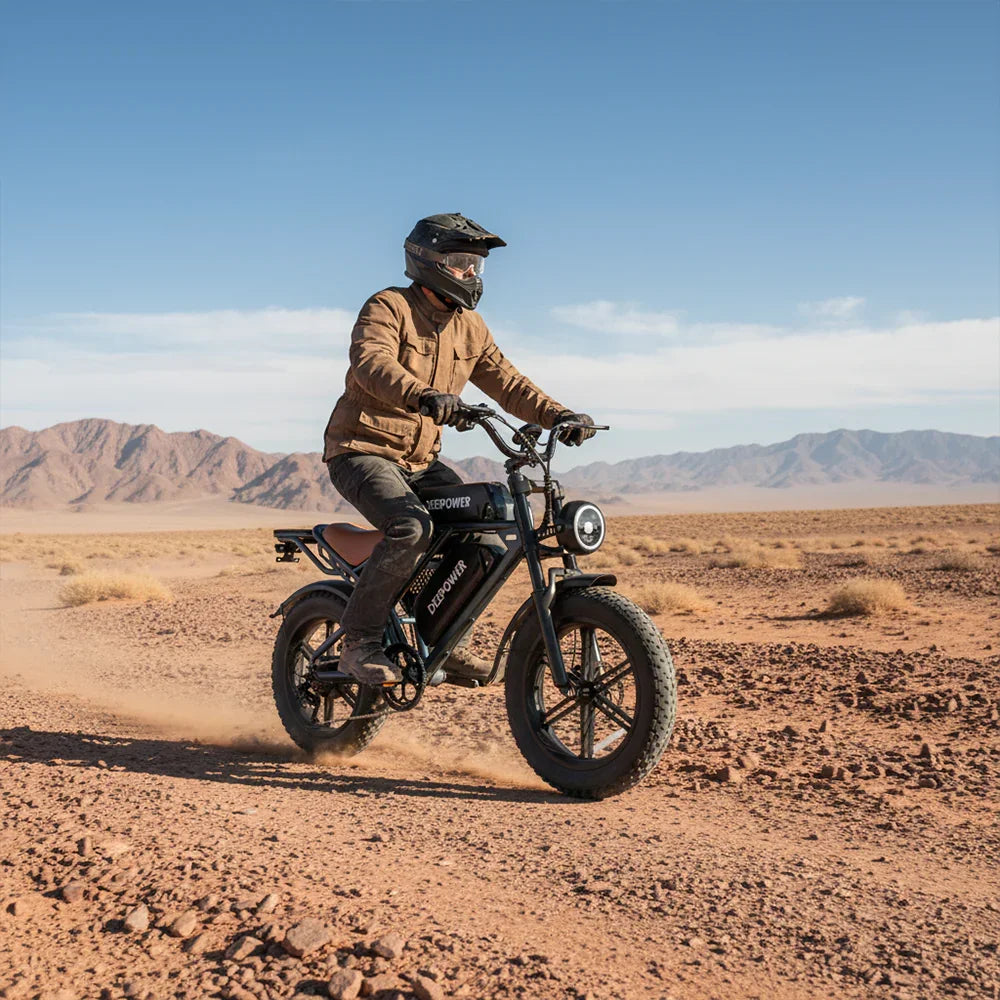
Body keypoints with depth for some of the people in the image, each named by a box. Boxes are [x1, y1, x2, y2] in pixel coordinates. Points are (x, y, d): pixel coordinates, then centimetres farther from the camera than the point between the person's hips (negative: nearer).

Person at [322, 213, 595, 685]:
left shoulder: (470, 327, 11)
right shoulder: (388, 308, -12)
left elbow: (506, 381, 7)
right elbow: (372, 363, -31)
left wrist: (557, 415, -10)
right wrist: (424, 395, -50)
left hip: (421, 460, 7)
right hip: (362, 451, -7)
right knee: (412, 528, -32)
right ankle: (359, 643, -18)